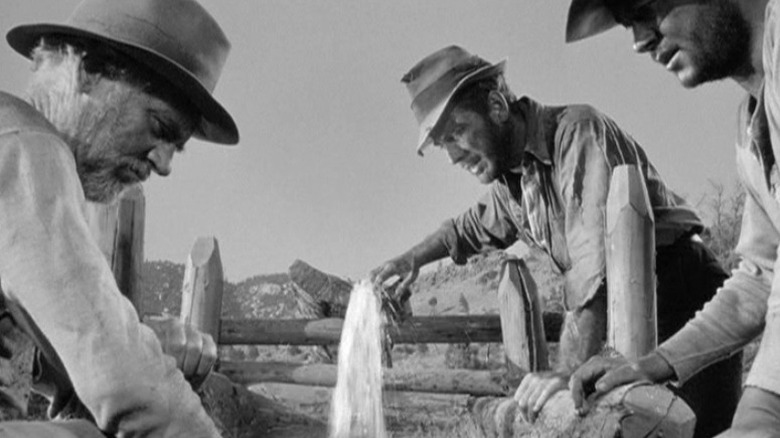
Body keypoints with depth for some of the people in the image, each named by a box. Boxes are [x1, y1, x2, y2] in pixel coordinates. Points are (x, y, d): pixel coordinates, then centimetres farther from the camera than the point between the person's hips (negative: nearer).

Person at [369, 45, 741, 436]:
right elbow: (473, 226, 34)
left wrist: (568, 371, -34)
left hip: (681, 297, -7)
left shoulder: (576, 130, -16)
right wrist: (414, 258, 19)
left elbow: (597, 256, -28)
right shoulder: (508, 181, 10)